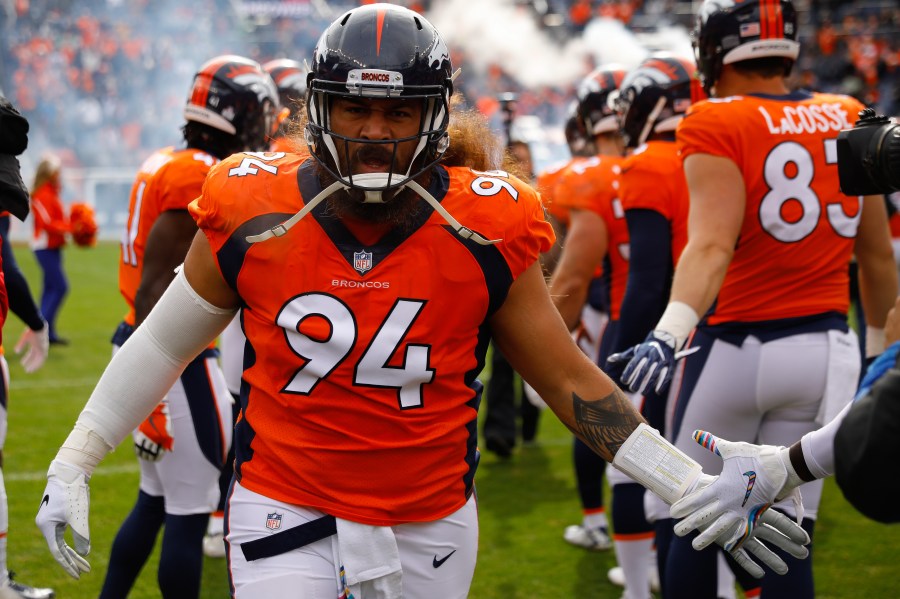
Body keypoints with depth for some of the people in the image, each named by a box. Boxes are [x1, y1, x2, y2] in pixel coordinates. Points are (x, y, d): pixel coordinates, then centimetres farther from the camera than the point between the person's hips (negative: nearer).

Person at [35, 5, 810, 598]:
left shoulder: (484, 232, -9)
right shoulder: (253, 220, -9)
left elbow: (572, 382, 0)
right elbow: (162, 344, 7)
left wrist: (693, 488, -3)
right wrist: (70, 468, 8)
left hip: (430, 531, 1)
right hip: (287, 518, -1)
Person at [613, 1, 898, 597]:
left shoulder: (717, 125, -10)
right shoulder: (849, 121, 6)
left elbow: (713, 242, -26)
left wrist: (671, 332, -37)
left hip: (735, 346, -4)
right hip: (825, 347, 4)